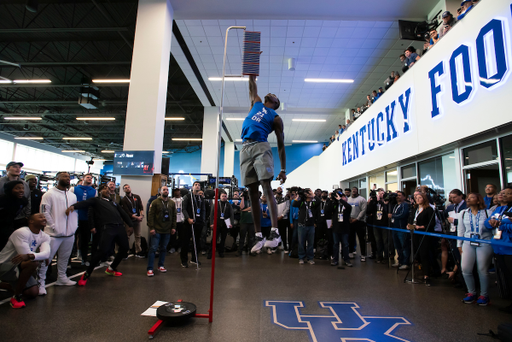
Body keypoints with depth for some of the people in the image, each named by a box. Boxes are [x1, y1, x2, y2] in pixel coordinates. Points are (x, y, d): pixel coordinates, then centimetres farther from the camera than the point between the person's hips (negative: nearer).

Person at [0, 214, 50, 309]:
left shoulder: (44, 237, -2)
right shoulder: (22, 232, -23)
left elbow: (46, 253, -21)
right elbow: (26, 254, -30)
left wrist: (30, 256, -39)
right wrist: (43, 258, -17)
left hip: (19, 267, 7)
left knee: (33, 293, 3)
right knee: (33, 263, -33)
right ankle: (17, 297, -16)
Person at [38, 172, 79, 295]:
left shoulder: (72, 196, 14)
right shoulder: (50, 194, -5)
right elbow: (45, 212, -9)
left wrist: (74, 226, 9)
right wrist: (53, 226, -12)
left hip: (70, 233, 6)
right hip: (54, 234, -5)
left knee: (64, 257, 15)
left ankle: (62, 278, 29)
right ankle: (40, 282, 10)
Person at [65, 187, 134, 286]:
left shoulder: (113, 202, 30)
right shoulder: (96, 200, 15)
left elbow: (123, 214, 30)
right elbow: (85, 203, -6)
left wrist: (131, 225, 23)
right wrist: (73, 206, -27)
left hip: (120, 227, 6)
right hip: (107, 228, -6)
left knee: (125, 248, 10)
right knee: (103, 251, -18)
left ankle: (111, 269, 30)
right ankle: (87, 273, 3)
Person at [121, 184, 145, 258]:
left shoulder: (137, 197, 8)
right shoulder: (123, 200, -3)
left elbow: (141, 207, 2)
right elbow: (127, 212, -10)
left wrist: (141, 215, -15)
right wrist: (137, 217, -16)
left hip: (137, 220, 4)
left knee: (138, 236, 6)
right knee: (126, 236, -1)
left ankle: (138, 252, 11)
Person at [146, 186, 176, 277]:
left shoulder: (172, 203, 8)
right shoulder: (155, 202, -3)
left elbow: (174, 216, 10)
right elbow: (150, 216, -6)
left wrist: (173, 227, 5)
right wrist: (151, 228, -12)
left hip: (167, 231, 4)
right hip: (157, 230, -4)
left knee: (164, 249, 12)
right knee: (153, 248, -3)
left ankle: (161, 265, 26)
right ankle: (150, 269, 5)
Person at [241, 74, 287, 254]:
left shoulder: (276, 118, 11)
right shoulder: (257, 104, 28)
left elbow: (281, 145, 6)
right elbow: (252, 89, 42)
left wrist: (283, 170, -1)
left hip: (261, 148, -4)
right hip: (246, 149, 4)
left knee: (266, 188, -19)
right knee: (252, 193, -1)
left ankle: (275, 232, -23)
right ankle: (258, 235, 2)